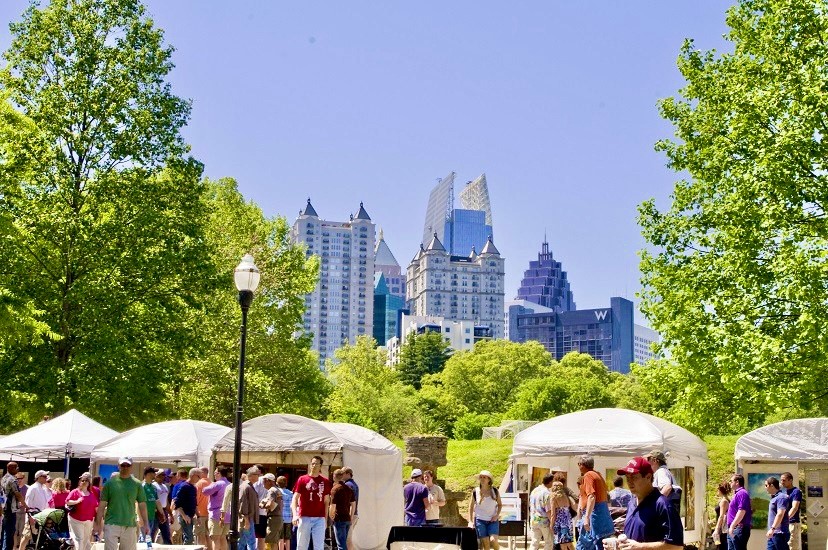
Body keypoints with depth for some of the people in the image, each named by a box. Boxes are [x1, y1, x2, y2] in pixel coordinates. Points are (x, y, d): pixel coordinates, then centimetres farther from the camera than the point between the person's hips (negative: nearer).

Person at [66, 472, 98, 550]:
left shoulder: (92, 494, 10)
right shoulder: (75, 492, -3)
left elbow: (96, 507, 12)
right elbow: (67, 502, -10)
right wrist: (77, 501, -23)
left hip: (88, 521, 5)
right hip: (76, 520, -5)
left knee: (86, 539, 11)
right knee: (79, 539, -10)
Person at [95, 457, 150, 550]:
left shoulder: (137, 484, 5)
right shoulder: (110, 483, 3)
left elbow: (142, 505, 8)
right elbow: (102, 505, 4)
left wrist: (146, 524, 4)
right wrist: (98, 524, 0)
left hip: (130, 526, 1)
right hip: (111, 524, -1)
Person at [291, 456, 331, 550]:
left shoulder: (325, 481, 8)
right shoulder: (302, 479, 3)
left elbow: (326, 501, 13)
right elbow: (295, 498, -1)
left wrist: (326, 518, 5)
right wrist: (295, 515, -14)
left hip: (319, 518, 1)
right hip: (304, 518, -1)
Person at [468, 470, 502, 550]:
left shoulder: (494, 491, -1)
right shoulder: (475, 491, -3)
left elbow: (500, 504, 11)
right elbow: (471, 507, 5)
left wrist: (497, 515, -5)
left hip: (493, 520, 0)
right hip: (480, 520, 0)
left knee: (493, 540, -18)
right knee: (485, 543, -3)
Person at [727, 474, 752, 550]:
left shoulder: (742, 493, -13)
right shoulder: (737, 493, 20)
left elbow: (742, 511, -22)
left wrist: (732, 526, -23)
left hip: (739, 529, -11)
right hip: (733, 530, 11)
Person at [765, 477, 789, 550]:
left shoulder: (781, 497, -13)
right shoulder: (774, 497, 17)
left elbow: (780, 514, -23)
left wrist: (772, 528, -28)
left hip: (779, 534, -10)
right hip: (773, 534, 10)